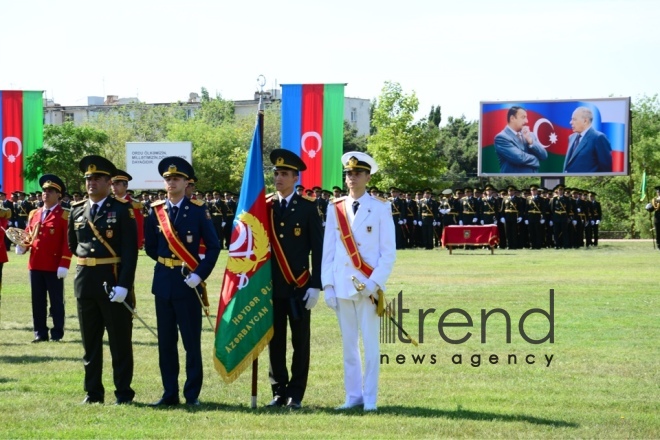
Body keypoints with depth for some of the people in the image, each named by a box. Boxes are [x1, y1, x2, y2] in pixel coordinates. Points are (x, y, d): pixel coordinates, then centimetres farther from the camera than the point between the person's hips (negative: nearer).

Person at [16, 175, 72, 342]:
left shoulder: (64, 215, -5)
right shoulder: (33, 214, 13)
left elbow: (67, 242, -10)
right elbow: (28, 235, 20)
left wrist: (64, 265, -16)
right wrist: (22, 245, -3)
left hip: (54, 266, -6)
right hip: (35, 264, 6)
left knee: (56, 301, 2)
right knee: (38, 301, 8)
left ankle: (57, 333, 8)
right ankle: (40, 333, 14)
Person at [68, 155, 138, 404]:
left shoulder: (122, 210, -6)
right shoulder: (77, 211, 9)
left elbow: (130, 251, -11)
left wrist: (124, 284, -18)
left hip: (113, 282, -5)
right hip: (85, 282, 5)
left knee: (120, 341, 3)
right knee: (90, 342, 9)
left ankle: (123, 393, 9)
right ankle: (93, 392, 17)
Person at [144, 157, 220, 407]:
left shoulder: (198, 210, -3)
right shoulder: (155, 210, 6)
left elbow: (214, 246, -5)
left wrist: (200, 274, -12)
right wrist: (166, 263, 8)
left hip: (188, 283, -4)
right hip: (162, 283, 4)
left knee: (192, 342, 0)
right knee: (165, 342, 7)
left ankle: (192, 394, 6)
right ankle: (170, 394, 13)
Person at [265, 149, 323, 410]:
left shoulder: (308, 208, -1)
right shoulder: (264, 207, 8)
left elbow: (318, 248, -2)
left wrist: (315, 285, -7)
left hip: (299, 287, -3)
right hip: (271, 287, 3)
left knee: (300, 342, 1)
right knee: (275, 341, 6)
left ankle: (295, 395, 5)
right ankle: (279, 392, 13)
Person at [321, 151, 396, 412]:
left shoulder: (380, 208, 0)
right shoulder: (335, 209, 8)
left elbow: (389, 252, -2)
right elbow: (328, 250, 9)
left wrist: (374, 283, -12)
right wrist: (327, 286, 2)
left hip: (368, 287, -3)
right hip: (342, 287, 3)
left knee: (370, 345, -1)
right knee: (348, 344, 7)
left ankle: (370, 398, 4)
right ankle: (353, 395, 14)